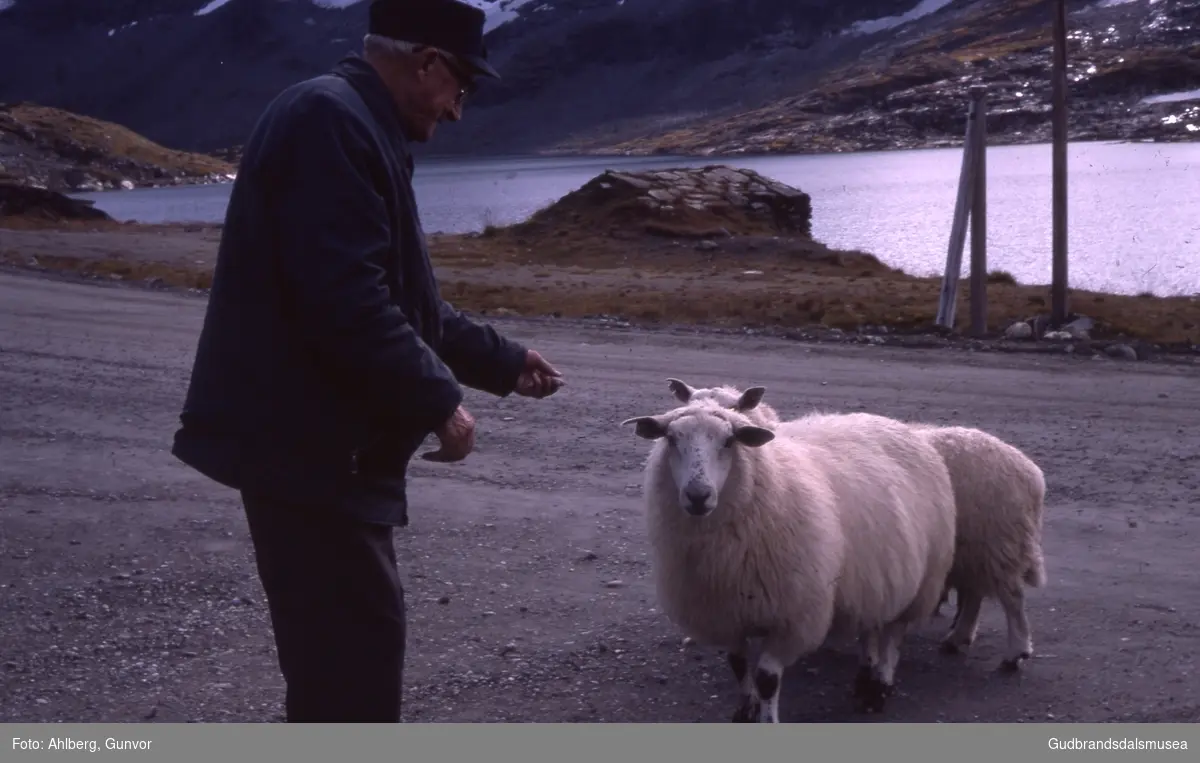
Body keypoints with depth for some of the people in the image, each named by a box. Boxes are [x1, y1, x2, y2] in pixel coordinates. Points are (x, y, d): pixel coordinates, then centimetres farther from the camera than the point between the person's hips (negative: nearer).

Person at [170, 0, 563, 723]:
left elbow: (401, 298, 25)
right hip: (304, 440, -11)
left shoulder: (358, 125, 18)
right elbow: (346, 299, -27)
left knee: (345, 635, 18)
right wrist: (439, 400, -17)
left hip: (321, 439, 11)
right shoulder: (330, 118, -17)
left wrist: (504, 361, 26)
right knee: (357, 634, -6)